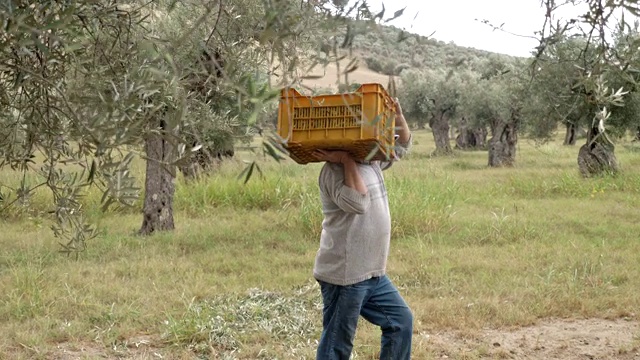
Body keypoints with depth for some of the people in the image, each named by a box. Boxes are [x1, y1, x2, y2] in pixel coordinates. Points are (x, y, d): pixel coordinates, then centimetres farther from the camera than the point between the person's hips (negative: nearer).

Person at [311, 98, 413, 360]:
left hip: (374, 275, 9)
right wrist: (346, 159, -26)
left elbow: (402, 145, 22)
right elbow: (358, 202, -32)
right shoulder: (334, 171, -17)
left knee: (401, 322, 18)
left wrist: (397, 114, 3)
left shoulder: (372, 161, 11)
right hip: (344, 276, -9)